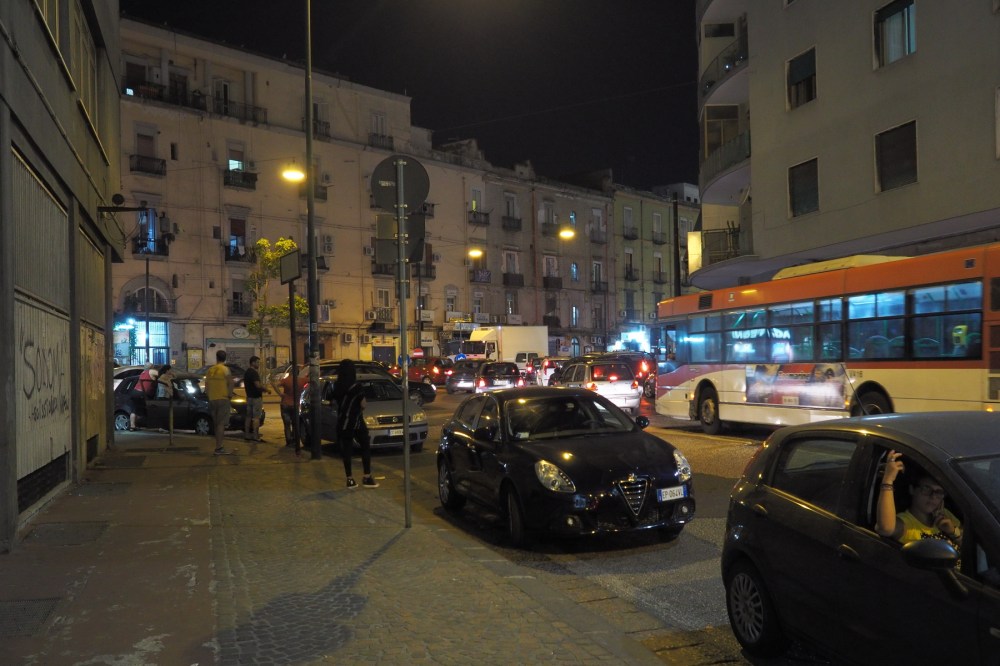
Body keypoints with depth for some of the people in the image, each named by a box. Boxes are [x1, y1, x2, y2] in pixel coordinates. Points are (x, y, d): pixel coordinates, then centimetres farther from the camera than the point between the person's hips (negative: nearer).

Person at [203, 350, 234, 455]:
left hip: (212, 399, 6)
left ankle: (219, 446, 20)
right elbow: (230, 384, -12)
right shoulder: (225, 369, -9)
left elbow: (206, 386, 14)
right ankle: (218, 448, -11)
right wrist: (230, 396, 1)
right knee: (221, 424, -7)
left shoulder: (210, 370, 9)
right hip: (223, 399, -6)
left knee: (217, 424, 15)